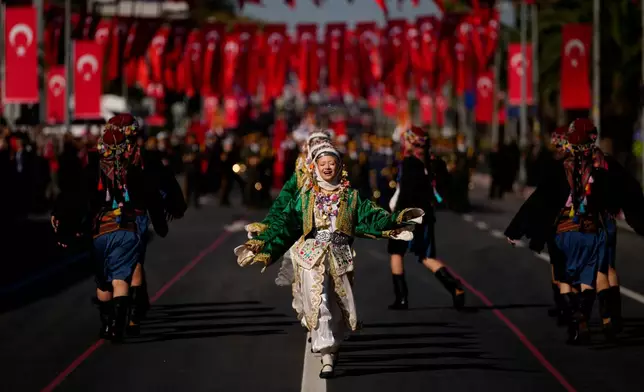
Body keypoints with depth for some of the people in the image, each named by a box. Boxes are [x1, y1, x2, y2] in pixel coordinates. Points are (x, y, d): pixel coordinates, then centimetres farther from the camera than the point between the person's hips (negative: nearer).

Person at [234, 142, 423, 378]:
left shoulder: (350, 197, 11)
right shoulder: (305, 197, 10)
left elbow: (370, 217, 3)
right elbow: (285, 224, 7)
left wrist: (396, 220, -10)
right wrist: (262, 244, -2)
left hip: (339, 257, 1)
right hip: (312, 256, -1)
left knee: (335, 305, 6)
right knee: (318, 303, -15)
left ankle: (329, 346, 26)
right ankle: (327, 356, -19)